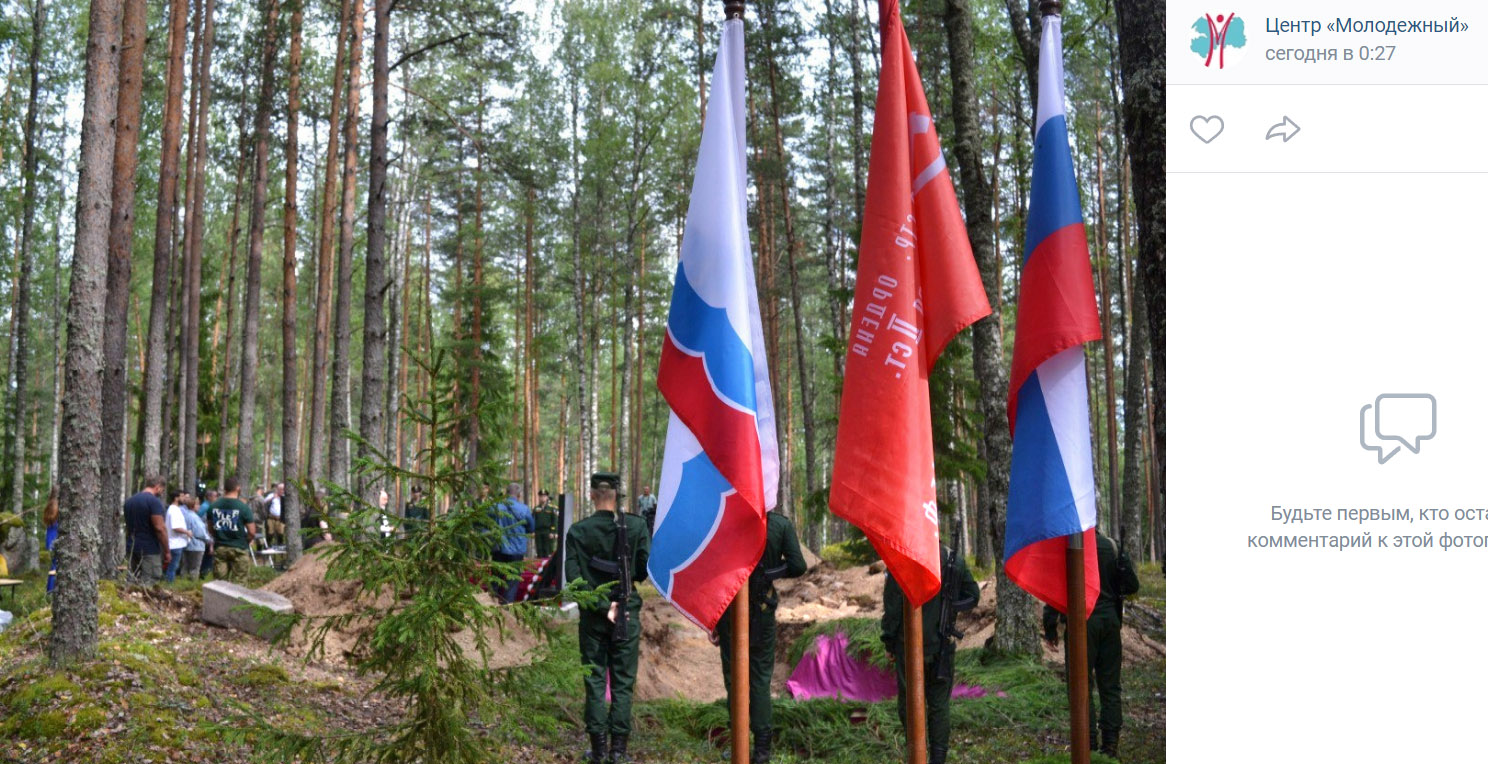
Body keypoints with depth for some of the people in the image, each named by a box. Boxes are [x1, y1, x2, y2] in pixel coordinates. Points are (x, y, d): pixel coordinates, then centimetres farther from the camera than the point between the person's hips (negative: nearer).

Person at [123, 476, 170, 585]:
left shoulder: (130, 500, 14)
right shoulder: (154, 501, -13)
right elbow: (159, 528, -18)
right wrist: (167, 551, -13)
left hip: (132, 548, 8)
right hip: (150, 550, -8)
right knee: (149, 584, -8)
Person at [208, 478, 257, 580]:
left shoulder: (214, 506, 0)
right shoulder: (243, 507, -12)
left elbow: (209, 527, 13)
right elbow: (252, 532, -11)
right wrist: (246, 541, 9)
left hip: (219, 548, 4)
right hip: (238, 549, -4)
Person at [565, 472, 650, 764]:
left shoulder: (578, 531, -8)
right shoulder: (636, 526, -7)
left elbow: (574, 576, -13)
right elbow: (645, 569, -6)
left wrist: (601, 605, -10)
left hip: (592, 614, 0)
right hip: (627, 611, 0)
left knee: (594, 679, 9)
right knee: (623, 680, 8)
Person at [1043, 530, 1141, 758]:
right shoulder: (1111, 546, 4)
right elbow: (1131, 586, 8)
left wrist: (1050, 627, -4)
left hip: (1082, 622, -4)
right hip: (1110, 620, 5)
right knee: (1110, 686, 10)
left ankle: (1088, 746, 1)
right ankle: (1111, 744, 12)